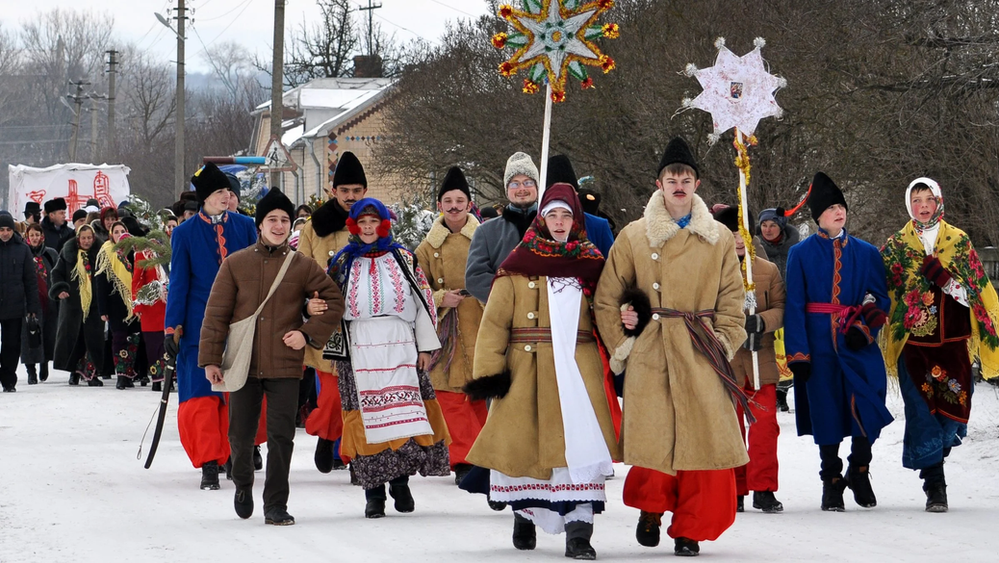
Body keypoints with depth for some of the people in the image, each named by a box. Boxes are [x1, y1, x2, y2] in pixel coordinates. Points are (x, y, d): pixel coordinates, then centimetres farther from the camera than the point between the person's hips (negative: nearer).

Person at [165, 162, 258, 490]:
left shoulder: (245, 227, 7)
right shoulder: (185, 233, 3)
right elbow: (178, 281, 4)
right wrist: (173, 326, -1)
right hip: (200, 325, -2)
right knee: (202, 394, -7)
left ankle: (232, 454, 15)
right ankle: (209, 464, -7)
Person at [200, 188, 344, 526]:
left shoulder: (302, 267, 4)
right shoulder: (236, 264, 4)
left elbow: (335, 302, 10)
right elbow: (216, 314, 3)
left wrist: (308, 334, -2)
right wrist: (210, 359, -2)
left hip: (285, 367, -1)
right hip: (242, 365, 1)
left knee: (281, 437, -5)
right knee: (240, 435, 8)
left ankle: (276, 507, 3)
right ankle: (243, 484, 37)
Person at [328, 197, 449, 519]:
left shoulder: (403, 259, 10)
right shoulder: (343, 263, 12)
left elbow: (423, 302, 9)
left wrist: (426, 347, 3)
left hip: (400, 348, 0)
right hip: (360, 351, 0)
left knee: (405, 414, -7)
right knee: (368, 417, -4)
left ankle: (401, 481, 6)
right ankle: (373, 492, -1)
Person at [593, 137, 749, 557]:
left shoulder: (719, 239, 10)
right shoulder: (633, 237, 6)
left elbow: (732, 299, 12)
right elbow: (606, 299, 9)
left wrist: (723, 344, 0)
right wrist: (622, 346, 3)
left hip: (701, 357, 1)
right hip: (650, 355, -1)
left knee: (705, 440, -5)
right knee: (653, 439, -8)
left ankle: (689, 529, 8)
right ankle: (651, 508, 20)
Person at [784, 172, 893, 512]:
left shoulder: (866, 253, 11)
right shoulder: (801, 254, 6)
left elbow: (881, 298, 11)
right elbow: (794, 305, 2)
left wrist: (864, 326, -8)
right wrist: (797, 353, -6)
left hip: (858, 344, 1)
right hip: (819, 343, -1)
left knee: (867, 406, -14)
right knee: (826, 409, 1)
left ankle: (859, 471, 6)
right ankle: (831, 481, 14)